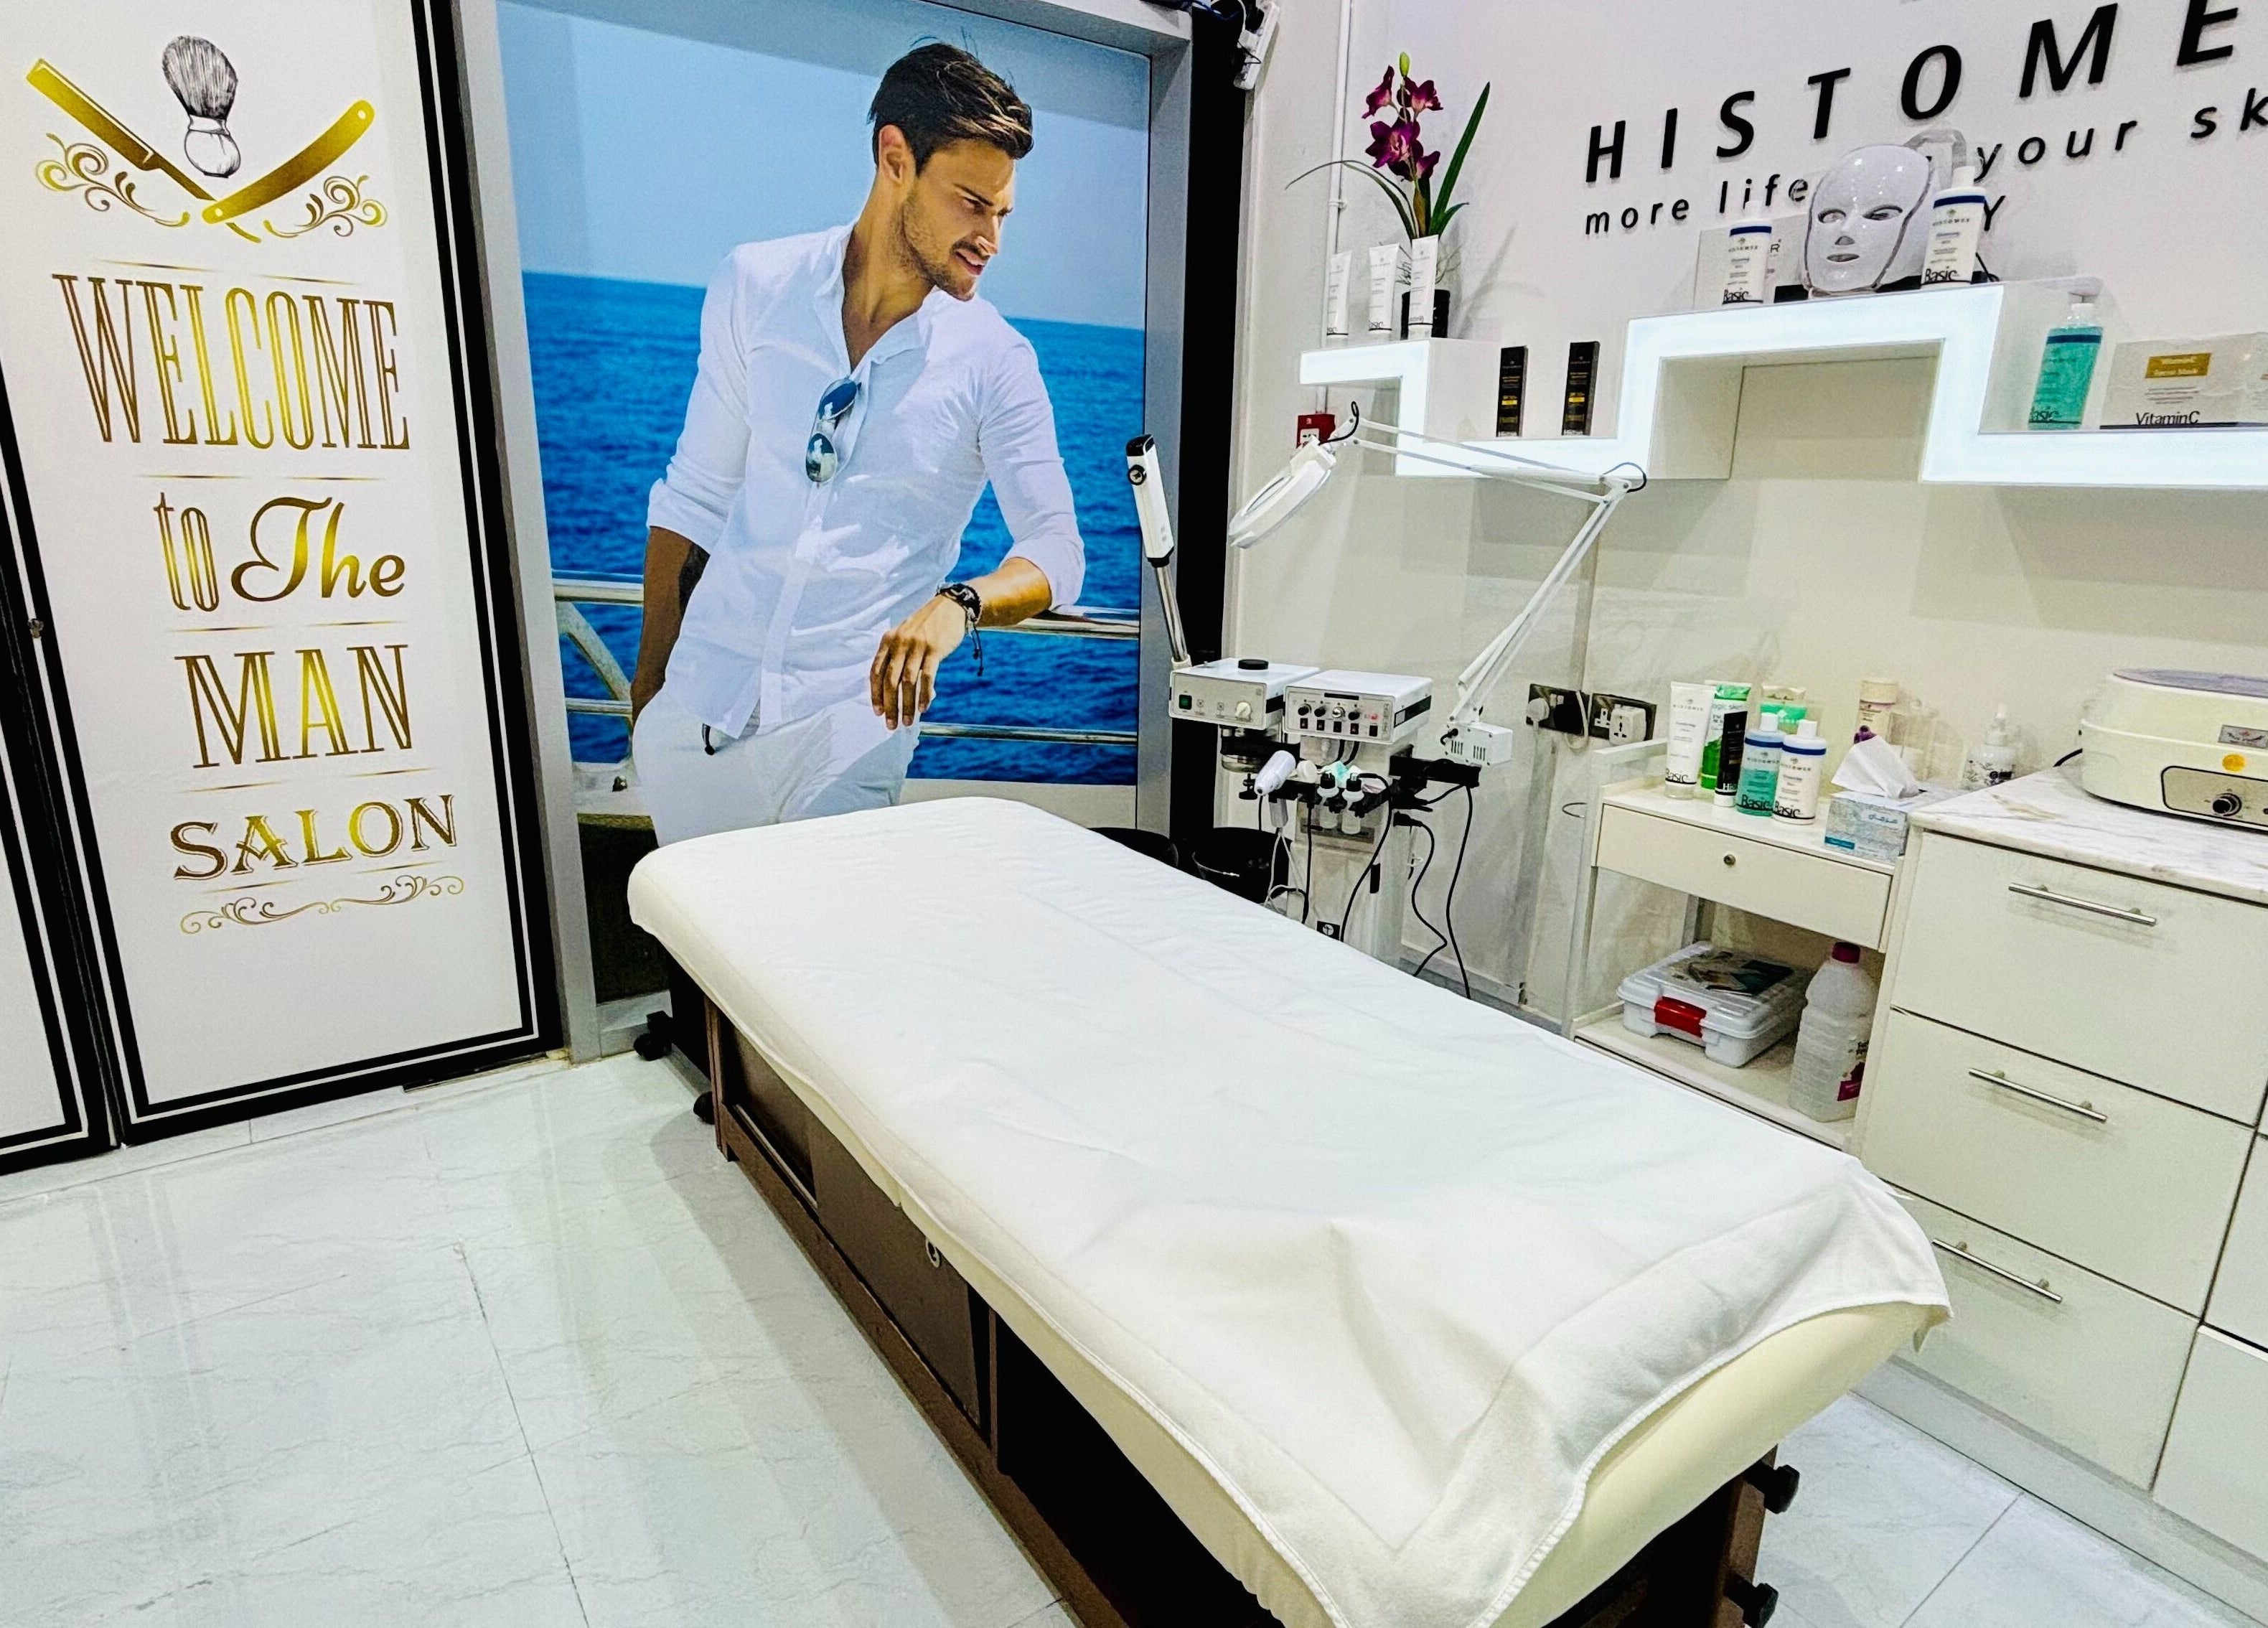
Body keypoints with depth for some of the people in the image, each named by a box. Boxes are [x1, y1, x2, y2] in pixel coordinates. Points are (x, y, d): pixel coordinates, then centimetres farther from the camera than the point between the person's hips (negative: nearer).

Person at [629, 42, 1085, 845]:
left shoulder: (995, 361, -5)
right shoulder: (755, 286, 2)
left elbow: (1058, 550, -8)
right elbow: (696, 494, 8)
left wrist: (957, 604, -30)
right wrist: (649, 670, 11)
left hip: (847, 720, -2)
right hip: (697, 696, 3)